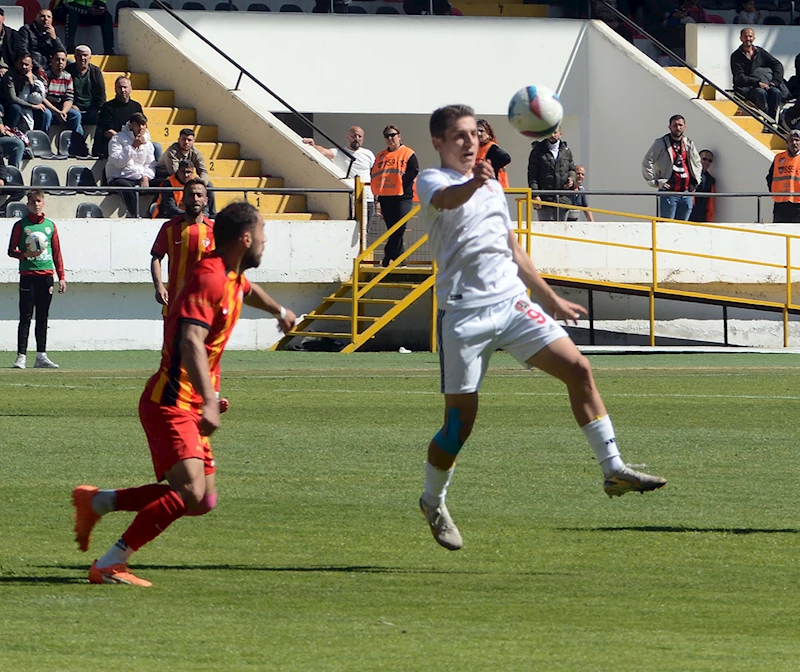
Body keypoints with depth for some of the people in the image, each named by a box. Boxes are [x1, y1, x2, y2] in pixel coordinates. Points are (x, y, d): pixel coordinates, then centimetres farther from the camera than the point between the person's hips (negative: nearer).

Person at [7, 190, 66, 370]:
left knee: (43, 318, 5)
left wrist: (61, 277, 9)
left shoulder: (50, 225, 12)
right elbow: (11, 251, 2)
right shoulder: (21, 225, 3)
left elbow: (57, 253, 14)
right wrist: (26, 254, -18)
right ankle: (21, 356, -6)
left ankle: (41, 356, 7)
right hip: (27, 275, -3)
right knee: (26, 317, -6)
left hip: (46, 275, 3)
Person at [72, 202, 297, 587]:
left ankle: (96, 501, 16)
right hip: (172, 404, -10)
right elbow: (191, 342, -31)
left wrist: (279, 312, 61)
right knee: (190, 493, -23)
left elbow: (249, 292, 41)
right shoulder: (209, 278, -18)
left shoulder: (233, 278, 13)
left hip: (190, 409, 10)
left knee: (202, 500, 7)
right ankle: (109, 566, -19)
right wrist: (208, 402, -42)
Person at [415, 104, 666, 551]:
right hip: (464, 312, -6)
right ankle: (433, 502, 21)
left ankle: (614, 469, -7)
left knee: (578, 369, -10)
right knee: (461, 418, -2)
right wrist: (473, 182, -51)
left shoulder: (493, 188, 20)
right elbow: (447, 199, -29)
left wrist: (552, 300, 31)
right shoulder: (432, 181, -2)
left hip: (513, 302, 6)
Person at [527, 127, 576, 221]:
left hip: (563, 199, 4)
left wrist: (571, 179, 0)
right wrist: (535, 195, -12)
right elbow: (532, 175, -2)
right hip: (545, 199, -4)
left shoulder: (566, 151, 13)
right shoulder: (537, 152, 2)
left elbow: (572, 169, 24)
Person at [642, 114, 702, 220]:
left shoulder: (689, 144, 12)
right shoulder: (661, 143, -4)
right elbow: (647, 163, -6)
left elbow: (697, 164, 28)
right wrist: (655, 182, -9)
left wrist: (695, 181, 18)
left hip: (686, 193, 5)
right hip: (669, 193, -5)